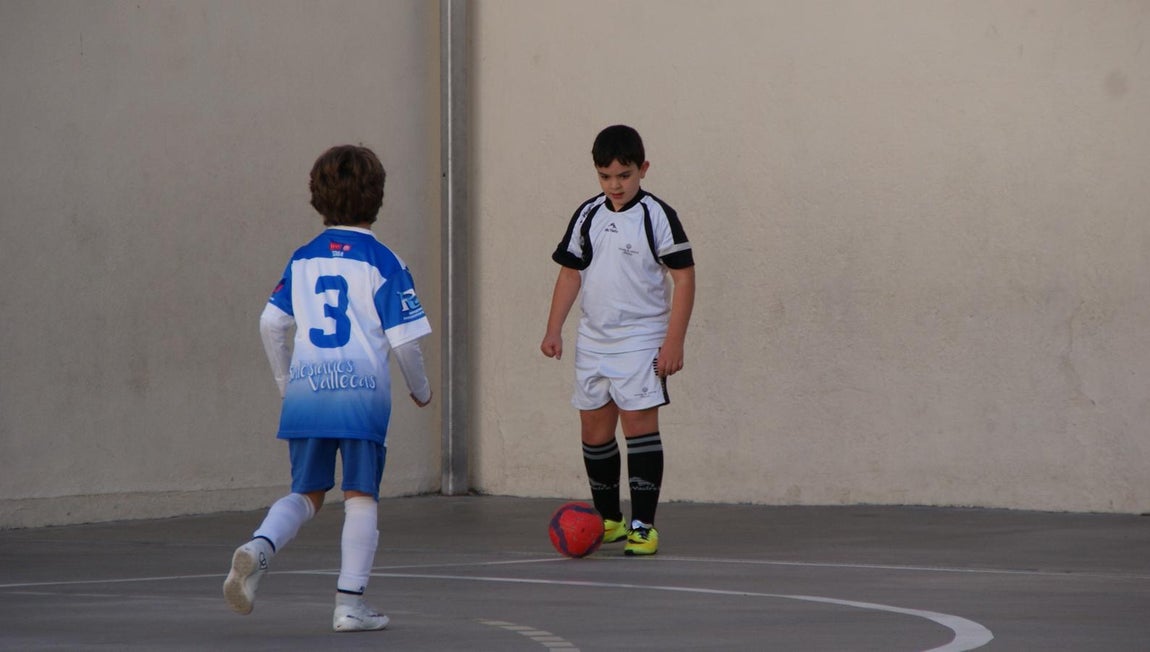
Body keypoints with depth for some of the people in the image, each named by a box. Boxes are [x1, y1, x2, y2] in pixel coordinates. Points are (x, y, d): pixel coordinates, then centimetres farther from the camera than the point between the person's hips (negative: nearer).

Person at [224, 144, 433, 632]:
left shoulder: (303, 258, 10)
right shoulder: (381, 263, -3)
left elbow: (271, 323, 9)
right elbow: (403, 341, -5)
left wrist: (286, 383, 23)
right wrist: (421, 390, 12)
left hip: (305, 390, 4)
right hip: (362, 391, -4)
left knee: (306, 494, 15)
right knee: (361, 497, 6)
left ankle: (259, 547, -13)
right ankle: (350, 603, 2)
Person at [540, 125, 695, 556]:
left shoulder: (657, 216, -8)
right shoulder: (587, 216, 7)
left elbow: (684, 278, -9)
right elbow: (571, 273, 15)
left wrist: (674, 342, -14)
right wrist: (554, 329, 7)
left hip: (641, 342, -6)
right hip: (593, 342, 6)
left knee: (639, 424, -10)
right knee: (594, 429, 9)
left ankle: (643, 525, -8)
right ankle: (609, 520, 22)